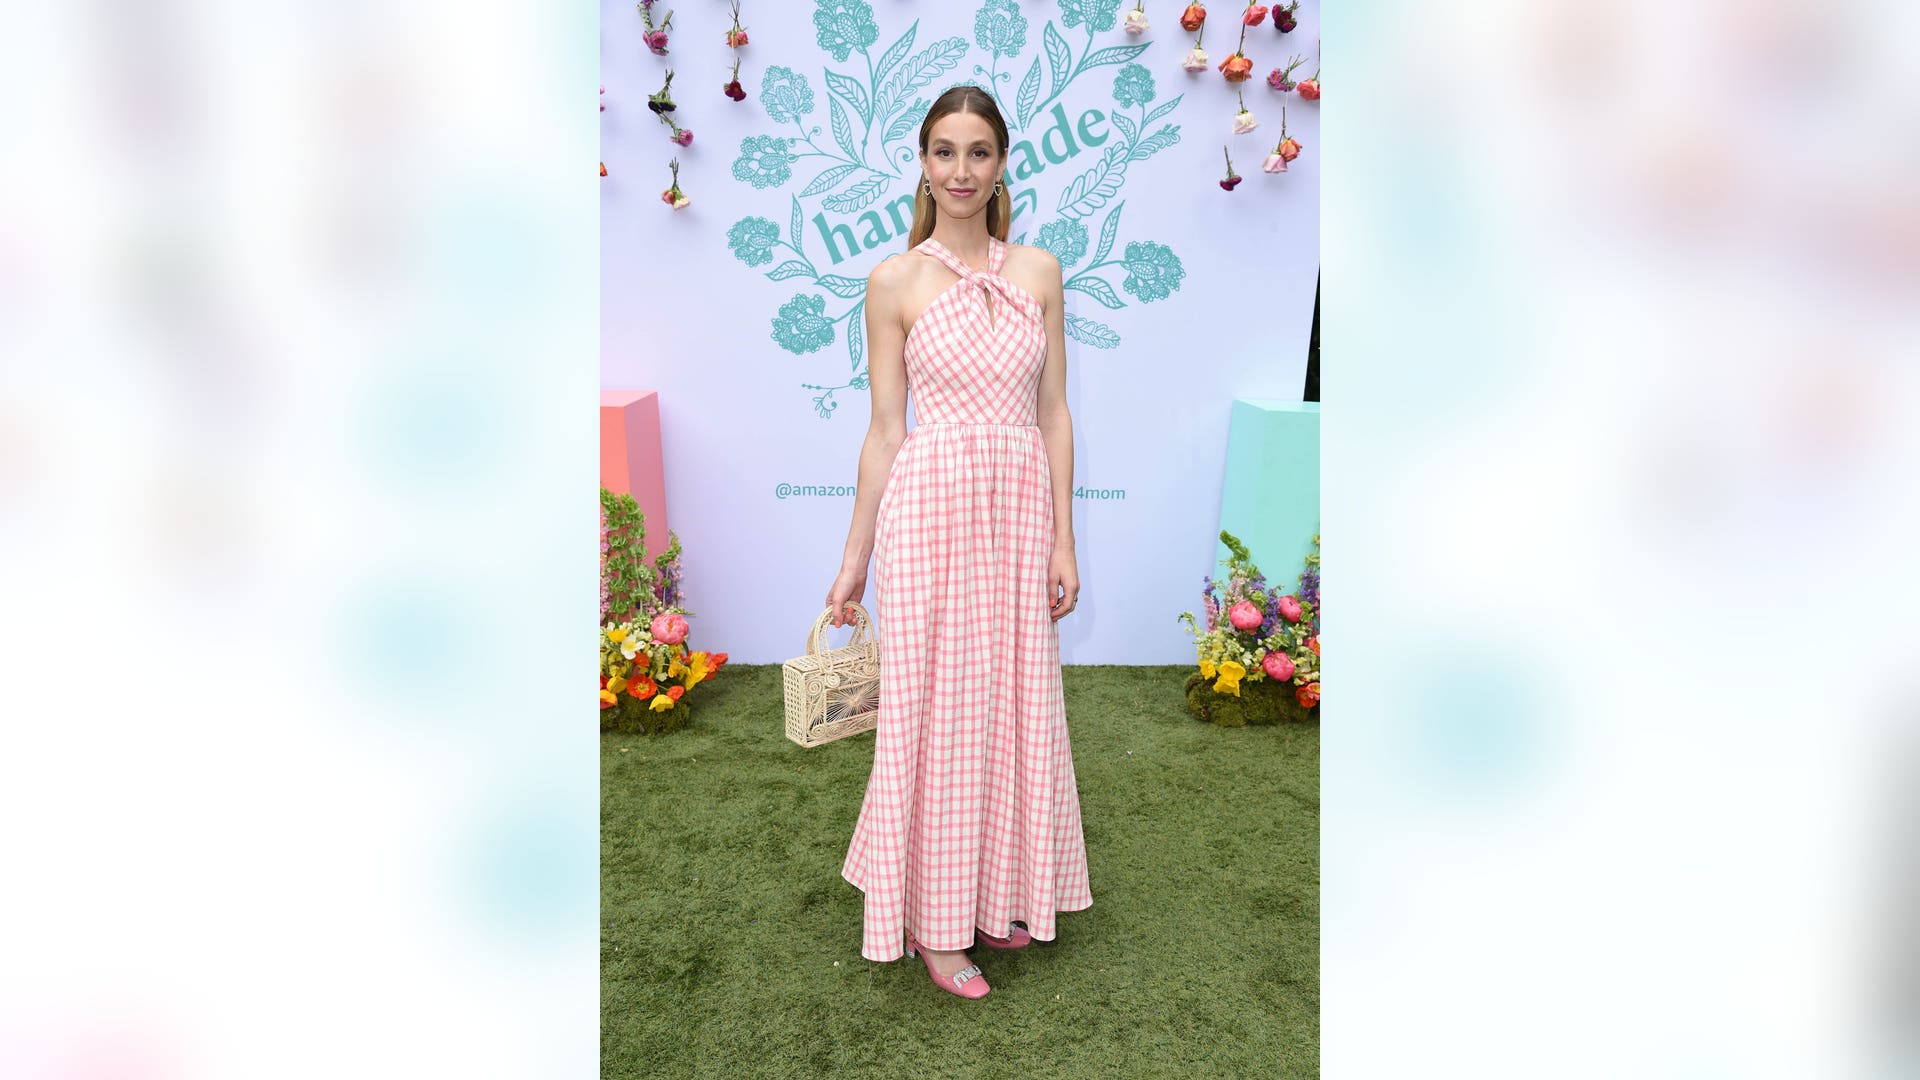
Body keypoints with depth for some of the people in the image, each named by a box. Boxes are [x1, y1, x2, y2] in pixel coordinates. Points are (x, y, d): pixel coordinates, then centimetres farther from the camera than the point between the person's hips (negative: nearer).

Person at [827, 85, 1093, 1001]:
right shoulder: (895, 281, -1)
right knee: (936, 704, 4)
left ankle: (997, 893, 33)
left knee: (1016, 702, 12)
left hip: (1022, 506, 3)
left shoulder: (1038, 271, 7)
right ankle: (935, 921, 22)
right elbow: (885, 428, 0)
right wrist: (854, 558, -1)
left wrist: (1062, 540, 1)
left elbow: (1053, 413, 6)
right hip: (932, 504, -3)